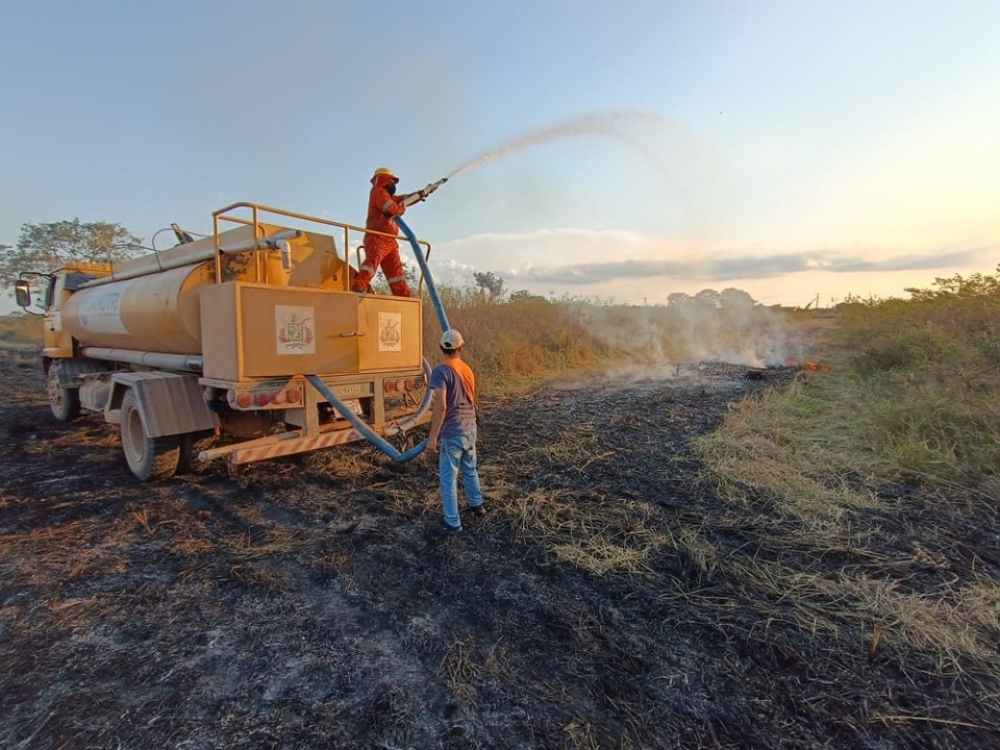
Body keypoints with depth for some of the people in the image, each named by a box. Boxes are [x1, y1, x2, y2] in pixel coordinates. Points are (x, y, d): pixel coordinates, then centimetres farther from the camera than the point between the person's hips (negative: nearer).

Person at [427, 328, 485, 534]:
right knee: (470, 469, 25)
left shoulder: (440, 371, -17)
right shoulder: (467, 369, 7)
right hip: (470, 428, 7)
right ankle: (477, 504, 43)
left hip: (452, 432, -7)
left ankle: (452, 522, 13)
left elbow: (441, 406, -23)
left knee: (448, 478, 5)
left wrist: (433, 436, -19)